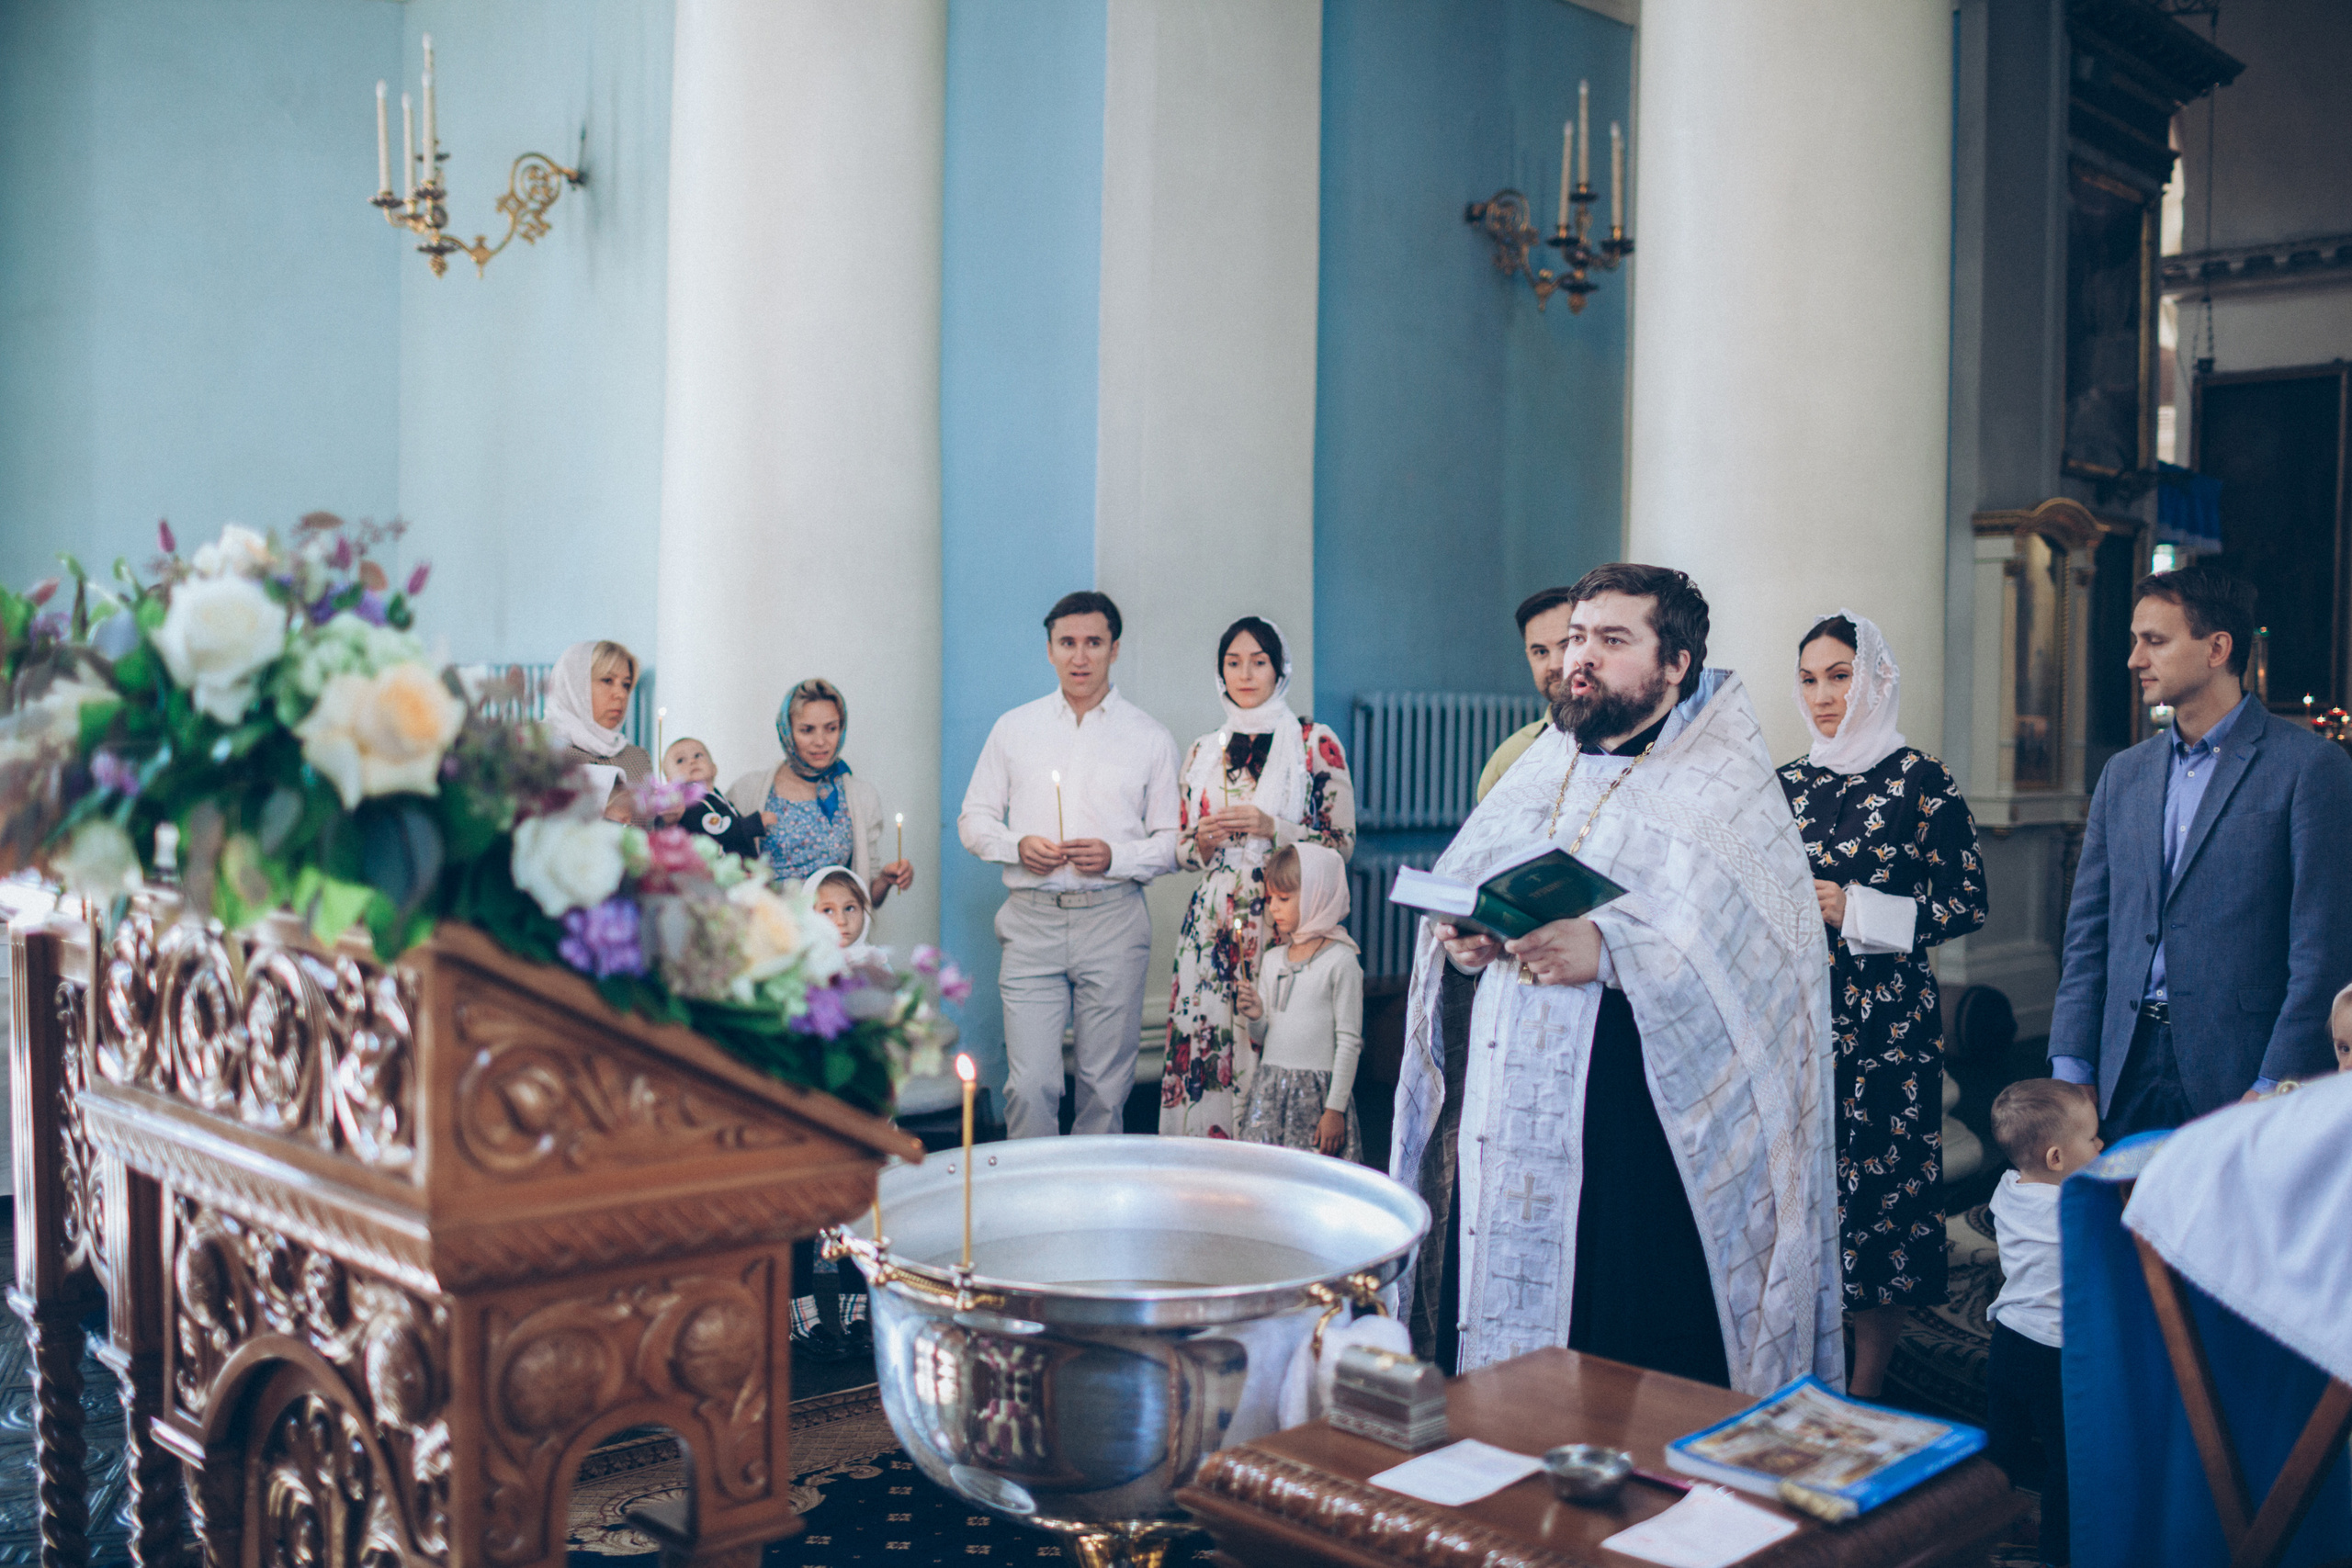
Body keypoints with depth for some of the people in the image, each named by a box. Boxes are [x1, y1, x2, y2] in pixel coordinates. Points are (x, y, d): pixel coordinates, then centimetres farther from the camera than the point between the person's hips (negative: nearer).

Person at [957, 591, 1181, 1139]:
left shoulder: (1150, 738, 6)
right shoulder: (1013, 728, 10)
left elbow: (1174, 842, 6)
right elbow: (973, 819, 14)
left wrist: (1115, 857, -12)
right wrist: (1016, 845, -7)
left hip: (1113, 921, 0)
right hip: (1031, 922, 1)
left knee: (1105, 1084, 5)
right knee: (1029, 1084, -6)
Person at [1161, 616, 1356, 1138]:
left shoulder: (1315, 743, 2)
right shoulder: (1202, 753, 14)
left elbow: (1342, 842, 0)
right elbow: (1180, 852, 18)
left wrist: (1272, 828, -13)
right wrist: (1205, 840, -4)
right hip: (1212, 925, 3)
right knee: (1204, 1048, -2)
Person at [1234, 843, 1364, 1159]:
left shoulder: (1340, 961, -7)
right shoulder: (1273, 959, 11)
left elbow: (1349, 1042, -8)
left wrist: (1335, 1108, -11)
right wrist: (1256, 1017, -6)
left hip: (1317, 1093, -5)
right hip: (1268, 1090, 5)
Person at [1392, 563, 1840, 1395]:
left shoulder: (1725, 786, -1)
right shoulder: (1536, 771, 18)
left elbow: (1767, 953, -15)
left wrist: (1610, 951, -27)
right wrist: (1458, 939, -5)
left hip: (1635, 1144, -5)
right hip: (1496, 1127, 6)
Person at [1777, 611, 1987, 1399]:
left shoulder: (1922, 781, -3)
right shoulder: (1788, 785, 11)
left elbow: (1967, 904, -4)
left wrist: (1856, 909, -12)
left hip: (1885, 1019, -4)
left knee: (1877, 1180, -1)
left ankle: (1865, 1391, 12)